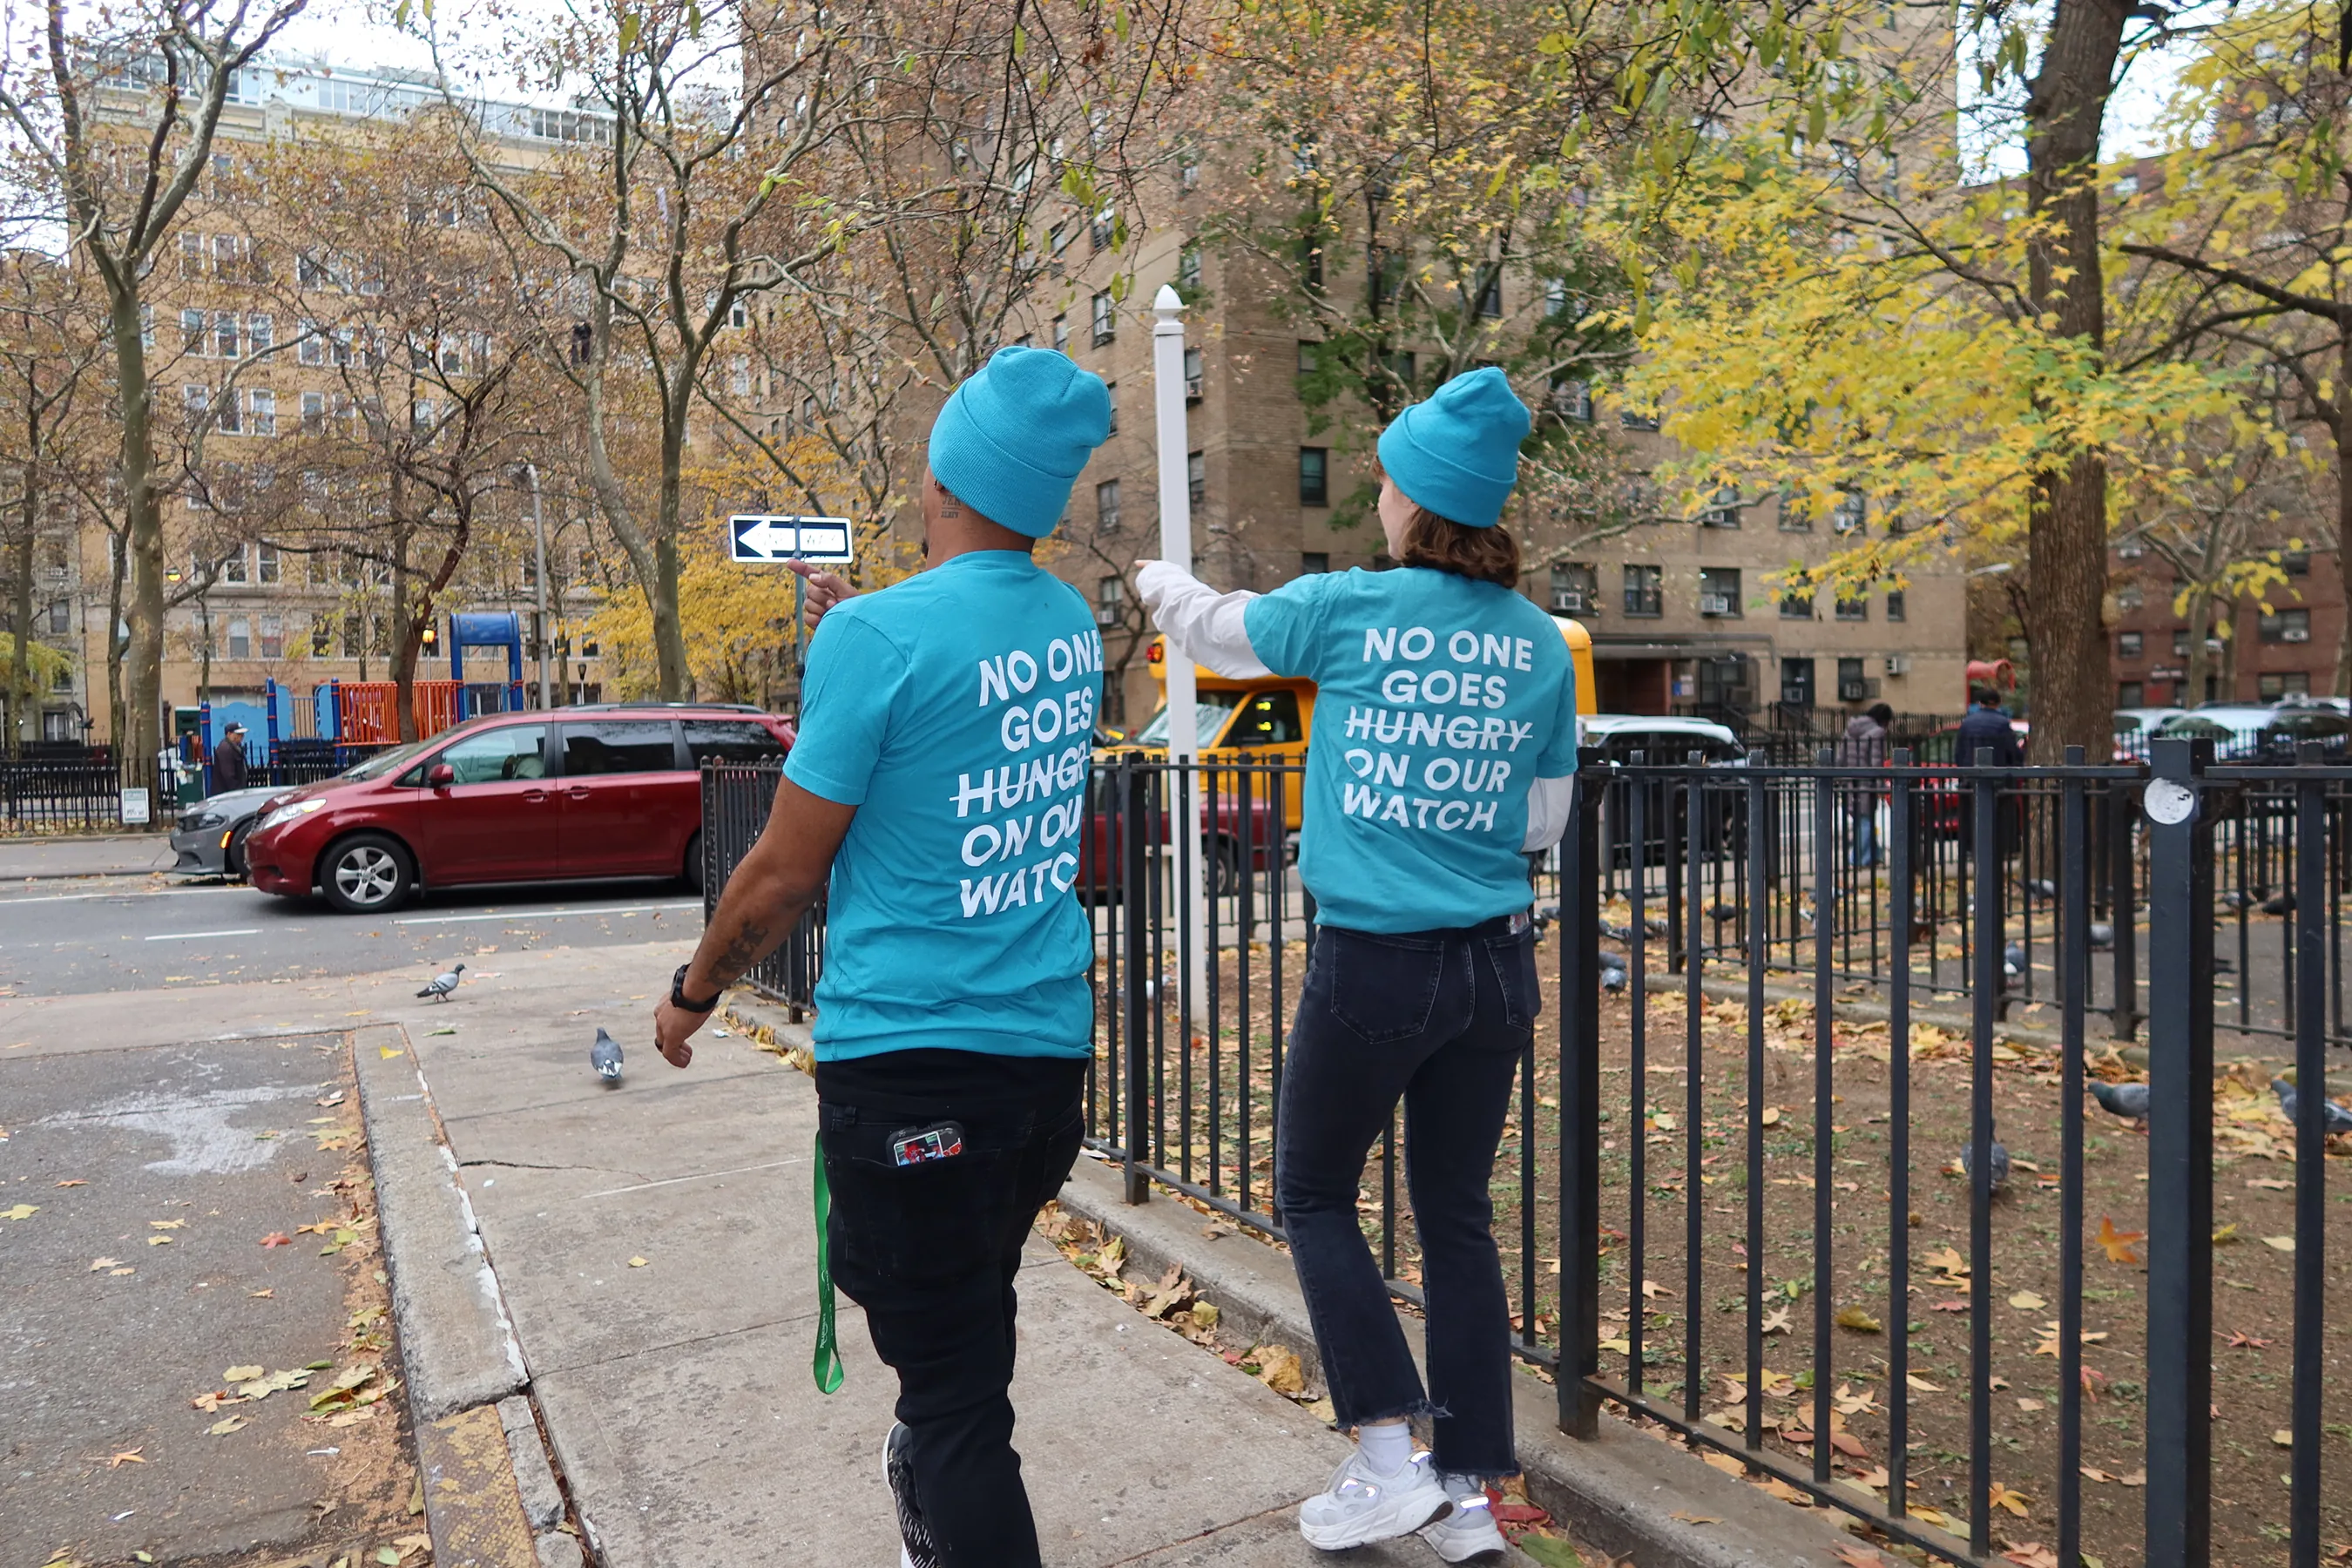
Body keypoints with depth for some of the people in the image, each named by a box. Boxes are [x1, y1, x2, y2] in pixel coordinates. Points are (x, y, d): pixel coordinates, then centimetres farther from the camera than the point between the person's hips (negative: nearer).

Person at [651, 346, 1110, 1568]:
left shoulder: (880, 634, -17)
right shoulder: (1074, 628, 4)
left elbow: (784, 873, -11)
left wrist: (694, 993, 6)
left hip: (911, 1049, -7)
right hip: (1051, 1043, 8)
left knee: (949, 1370, 5)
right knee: (971, 1316, 28)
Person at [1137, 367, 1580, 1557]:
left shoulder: (1348, 610, -8)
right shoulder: (1541, 643, 3)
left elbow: (1215, 630, 10)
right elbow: (1544, 822, 9)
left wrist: (1158, 581, 31)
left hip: (1374, 960, -4)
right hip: (1495, 961, 5)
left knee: (1313, 1194, 16)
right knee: (1458, 1217, 14)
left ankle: (1391, 1459, 14)